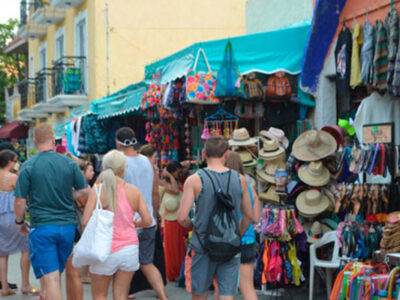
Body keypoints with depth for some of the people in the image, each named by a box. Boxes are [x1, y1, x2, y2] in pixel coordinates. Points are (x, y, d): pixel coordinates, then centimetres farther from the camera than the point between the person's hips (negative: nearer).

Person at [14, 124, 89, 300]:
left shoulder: (28, 166, -7)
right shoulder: (69, 163, 1)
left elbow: (20, 201, -7)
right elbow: (84, 191, 5)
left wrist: (20, 222, 9)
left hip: (41, 227, -4)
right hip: (68, 226, 4)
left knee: (50, 278, -6)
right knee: (56, 274, 20)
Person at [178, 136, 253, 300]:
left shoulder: (195, 180, -8)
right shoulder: (240, 179, 1)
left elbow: (182, 217, -13)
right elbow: (248, 216, 10)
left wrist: (192, 226, 9)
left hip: (203, 245, -2)